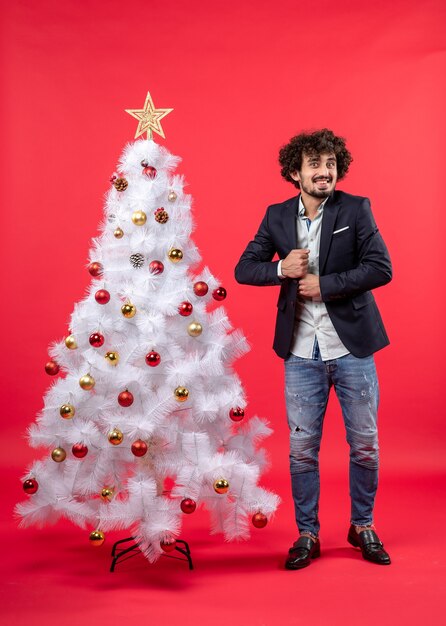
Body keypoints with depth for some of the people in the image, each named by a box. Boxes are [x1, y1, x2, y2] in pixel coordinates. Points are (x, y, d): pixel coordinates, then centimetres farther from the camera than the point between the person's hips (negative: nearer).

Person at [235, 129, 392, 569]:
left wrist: (324, 284, -16)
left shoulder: (356, 209, -3)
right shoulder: (277, 217, 5)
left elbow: (381, 268, -11)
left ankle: (362, 527, 31)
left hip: (352, 346, -1)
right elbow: (243, 269, 4)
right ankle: (307, 535, 25)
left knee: (364, 444, 9)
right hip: (301, 351, 2)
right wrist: (281, 269, -14)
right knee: (302, 448, 8)